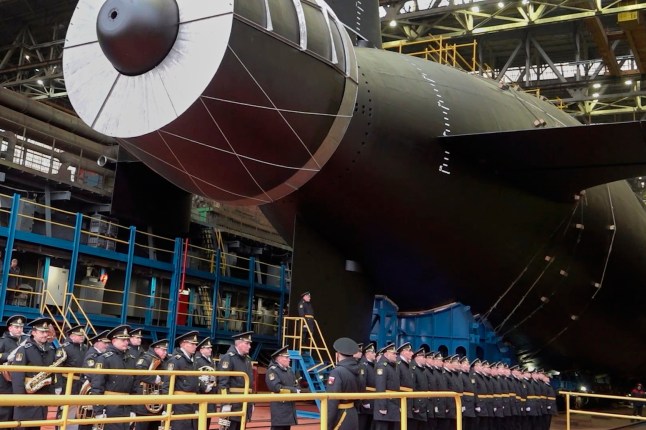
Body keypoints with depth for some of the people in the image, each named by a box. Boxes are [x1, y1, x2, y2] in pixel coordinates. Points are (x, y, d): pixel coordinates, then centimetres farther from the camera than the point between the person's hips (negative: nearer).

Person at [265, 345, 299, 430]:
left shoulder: (289, 370, 18)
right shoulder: (272, 370, -9)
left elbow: (296, 385, 17)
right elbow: (276, 387, -21)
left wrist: (296, 391, -7)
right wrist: (293, 391, -16)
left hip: (290, 406, 8)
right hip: (279, 406, -8)